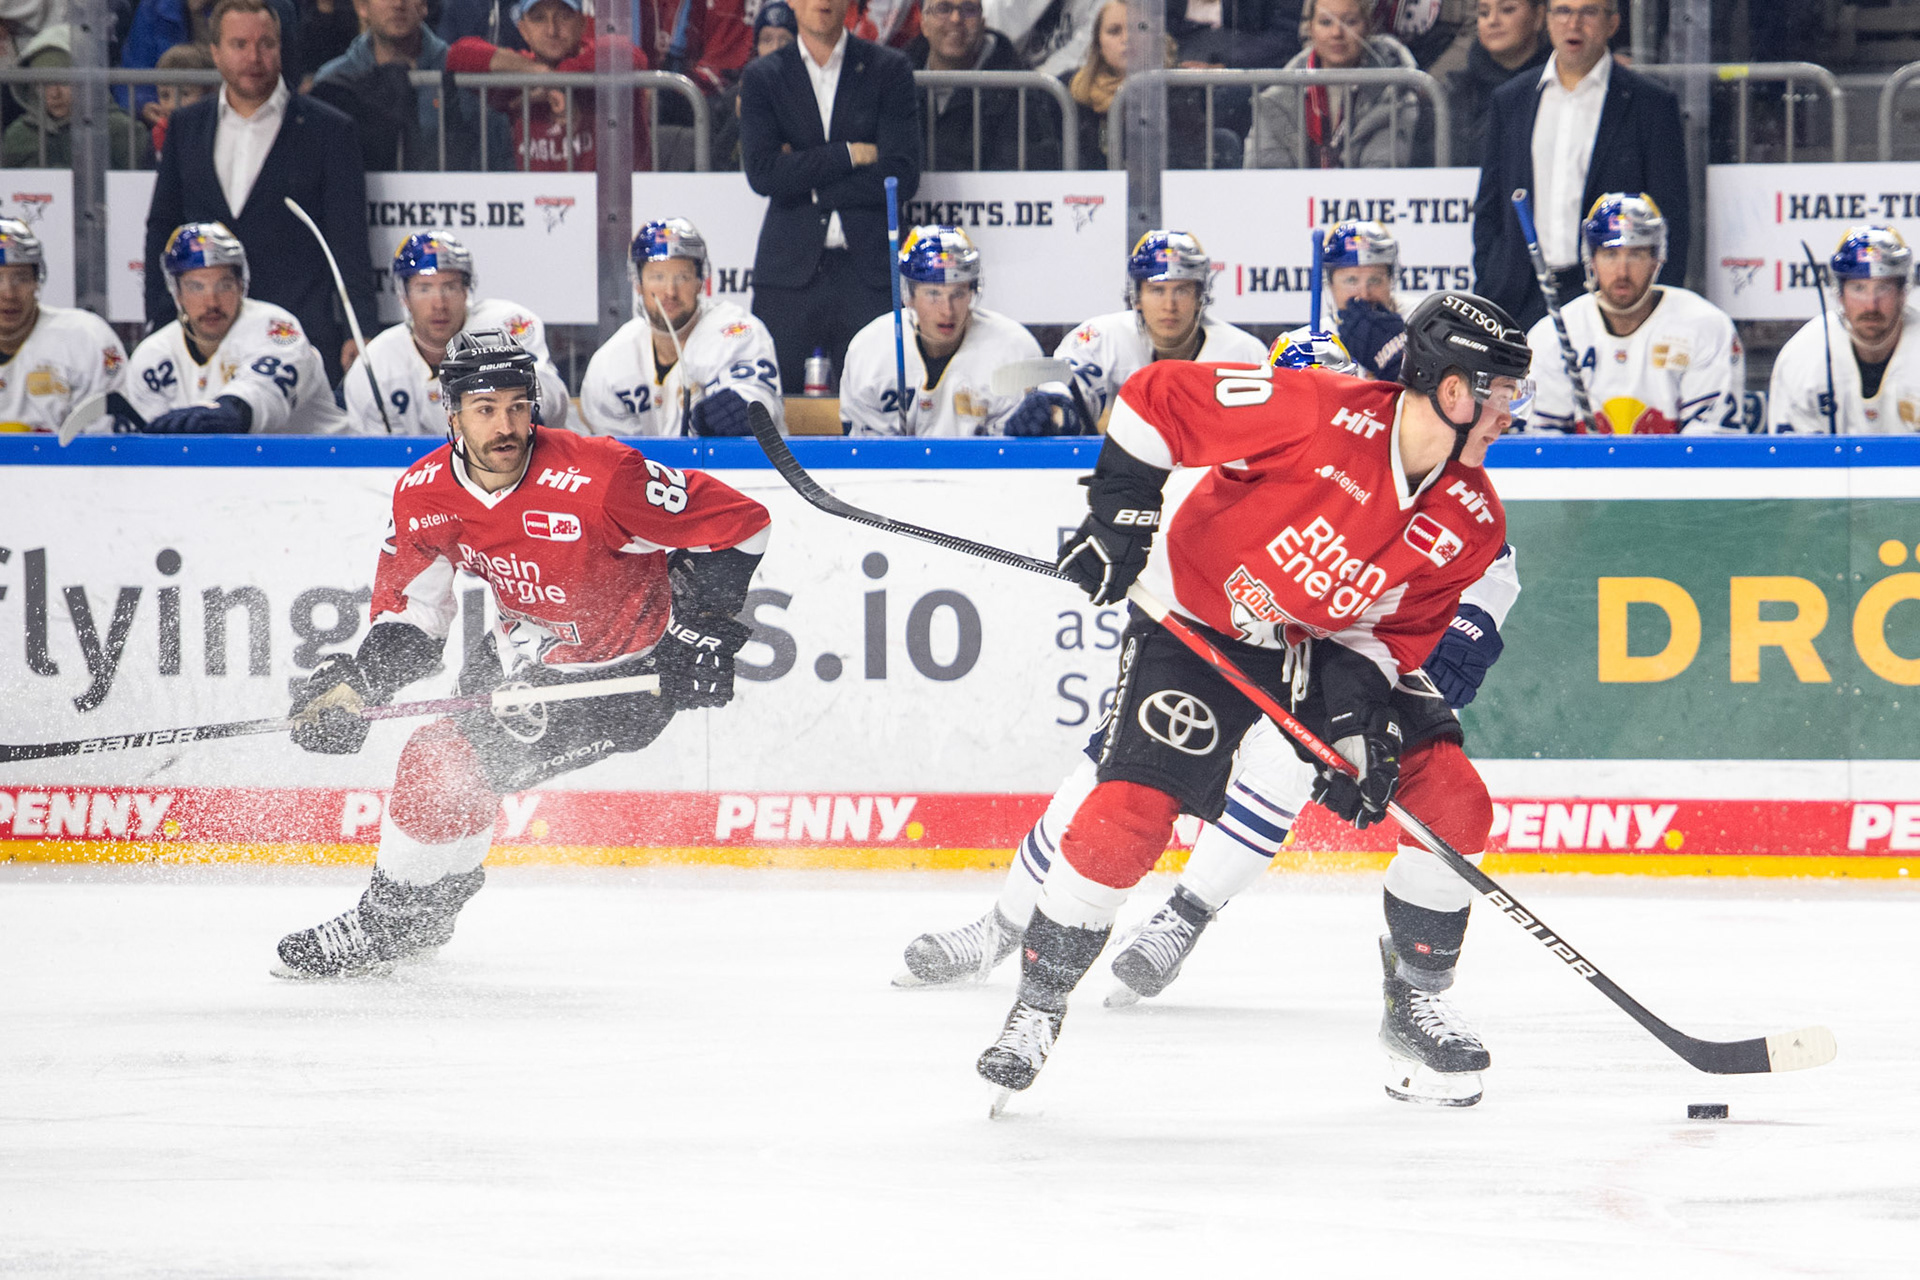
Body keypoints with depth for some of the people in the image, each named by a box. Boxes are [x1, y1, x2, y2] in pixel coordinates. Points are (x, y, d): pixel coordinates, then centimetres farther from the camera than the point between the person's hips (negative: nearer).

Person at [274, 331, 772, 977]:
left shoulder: (594, 478, -28)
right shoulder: (424, 494, -9)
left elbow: (737, 523, -20)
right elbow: (409, 604, 7)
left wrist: (705, 628, -21)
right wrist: (354, 683, -8)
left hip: (630, 674, -7)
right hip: (532, 667, 7)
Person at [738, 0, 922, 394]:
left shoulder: (890, 70, 7)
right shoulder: (762, 78, 10)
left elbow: (902, 176, -2)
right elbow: (762, 174, -4)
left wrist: (806, 183, -5)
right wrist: (851, 154, -7)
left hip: (869, 272, -1)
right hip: (789, 270, 1)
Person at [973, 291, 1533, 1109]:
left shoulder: (1471, 520, -10)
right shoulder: (1321, 412, -27)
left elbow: (1401, 629, -2)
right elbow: (1155, 398, -20)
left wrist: (1358, 716, -16)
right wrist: (1122, 513, -20)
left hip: (1339, 646, 5)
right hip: (1202, 621, -5)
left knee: (1453, 805, -7)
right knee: (1127, 817, -18)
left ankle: (1415, 1006, 10)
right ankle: (1037, 1004, 1)